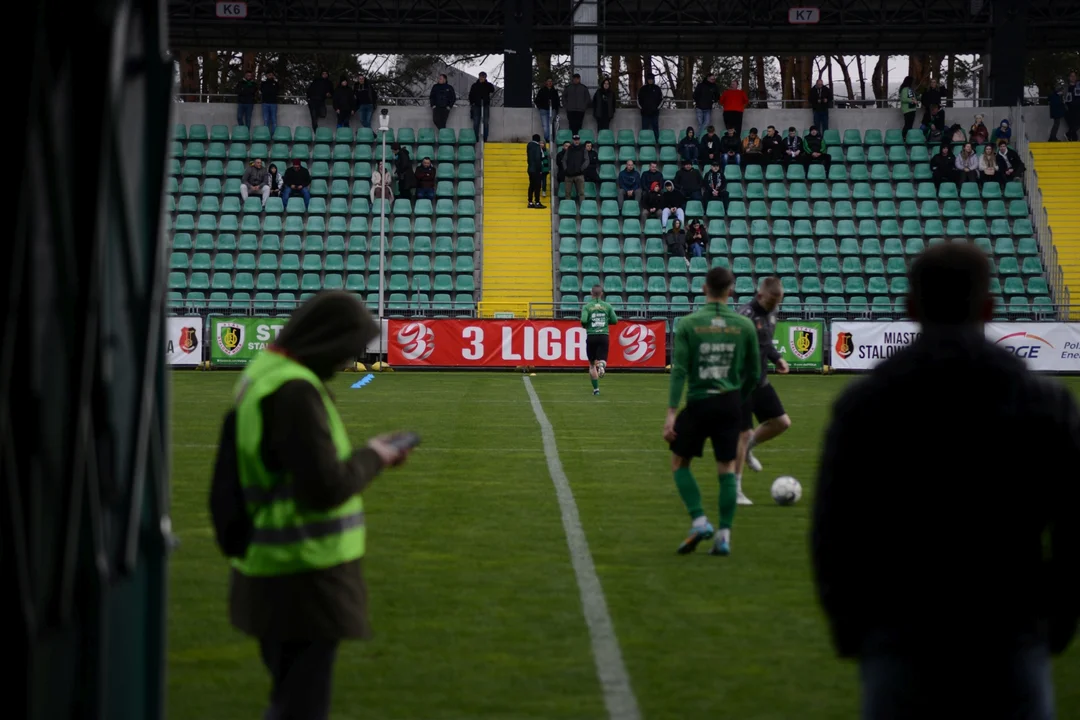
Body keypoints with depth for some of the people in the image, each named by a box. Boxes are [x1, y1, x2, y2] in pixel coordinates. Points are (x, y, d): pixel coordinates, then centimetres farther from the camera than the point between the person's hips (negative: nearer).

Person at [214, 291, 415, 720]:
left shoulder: (262, 374, 10)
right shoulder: (295, 391, -21)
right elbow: (325, 487, -24)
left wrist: (365, 458, 10)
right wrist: (371, 458, -7)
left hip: (275, 570, 10)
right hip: (304, 579, -10)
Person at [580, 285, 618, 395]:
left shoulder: (587, 306, -1)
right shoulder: (607, 306, 5)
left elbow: (583, 320, -13)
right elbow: (615, 320, 2)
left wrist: (584, 326, 9)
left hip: (591, 336, 0)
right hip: (604, 336, 0)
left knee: (592, 364, 13)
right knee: (602, 360, 1)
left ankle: (596, 388, 12)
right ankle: (601, 365, -37)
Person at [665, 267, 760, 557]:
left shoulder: (688, 324, -6)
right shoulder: (744, 326, 1)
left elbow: (679, 370, -11)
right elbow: (753, 373, 8)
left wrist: (671, 412, -12)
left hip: (699, 403, -2)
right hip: (730, 404, 2)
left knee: (679, 462, 14)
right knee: (727, 469, 8)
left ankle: (699, 522, 0)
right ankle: (724, 535, 3)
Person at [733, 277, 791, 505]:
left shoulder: (770, 312, 6)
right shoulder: (746, 316, -22)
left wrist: (777, 358, 5)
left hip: (761, 382, 8)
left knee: (782, 422, 8)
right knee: (744, 433, -4)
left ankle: (748, 449, 31)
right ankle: (735, 490, 6)